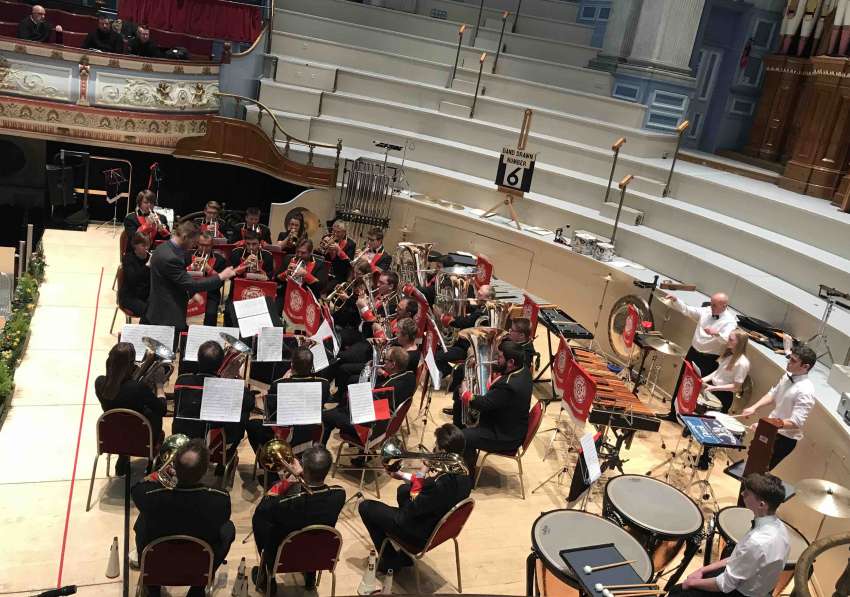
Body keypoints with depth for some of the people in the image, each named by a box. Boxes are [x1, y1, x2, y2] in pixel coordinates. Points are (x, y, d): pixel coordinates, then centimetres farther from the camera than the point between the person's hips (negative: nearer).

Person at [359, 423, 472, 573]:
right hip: (440, 525, 8)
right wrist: (404, 476, 5)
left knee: (365, 507, 5)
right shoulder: (463, 472, -10)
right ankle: (405, 554, 32)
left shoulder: (442, 484, -37)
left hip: (421, 535, -8)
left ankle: (390, 561, 16)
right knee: (403, 489, 31)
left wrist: (421, 474, -19)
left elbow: (412, 508, -24)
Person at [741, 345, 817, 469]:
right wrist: (754, 407, -6)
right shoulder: (787, 375, -5)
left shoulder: (805, 391, -30)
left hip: (785, 438, -8)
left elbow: (796, 423, -31)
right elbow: (773, 394, 8)